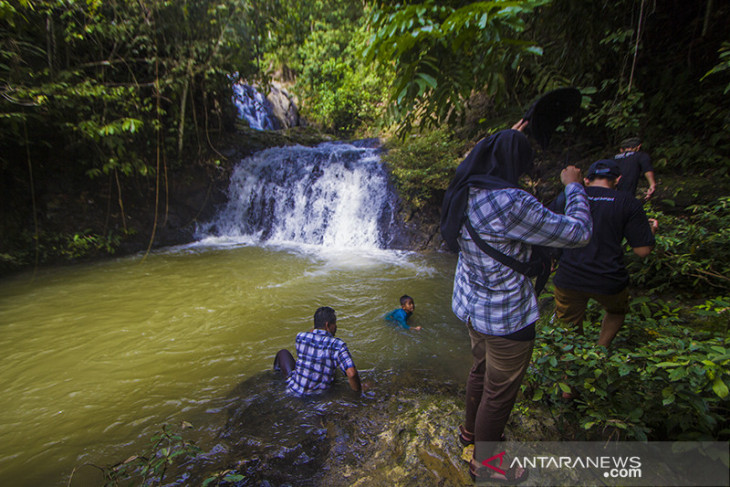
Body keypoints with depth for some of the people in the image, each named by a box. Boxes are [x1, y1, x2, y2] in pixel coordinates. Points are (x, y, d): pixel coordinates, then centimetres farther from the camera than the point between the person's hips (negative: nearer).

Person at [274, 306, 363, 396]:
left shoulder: (300, 336, -14)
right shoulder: (337, 345, -22)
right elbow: (351, 373, -30)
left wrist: (316, 327, 5)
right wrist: (357, 391, -15)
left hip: (295, 391, 0)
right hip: (320, 394, 0)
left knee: (283, 352, 23)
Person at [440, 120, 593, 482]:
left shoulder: (464, 192, -4)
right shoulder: (511, 204, -29)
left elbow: (481, 161, 22)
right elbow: (578, 232, -17)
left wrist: (509, 140, 29)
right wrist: (573, 186, -2)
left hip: (472, 305, 8)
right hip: (506, 317, -8)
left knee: (480, 371, 30)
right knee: (499, 393, 15)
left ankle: (471, 429, 55)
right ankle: (483, 462, 40)